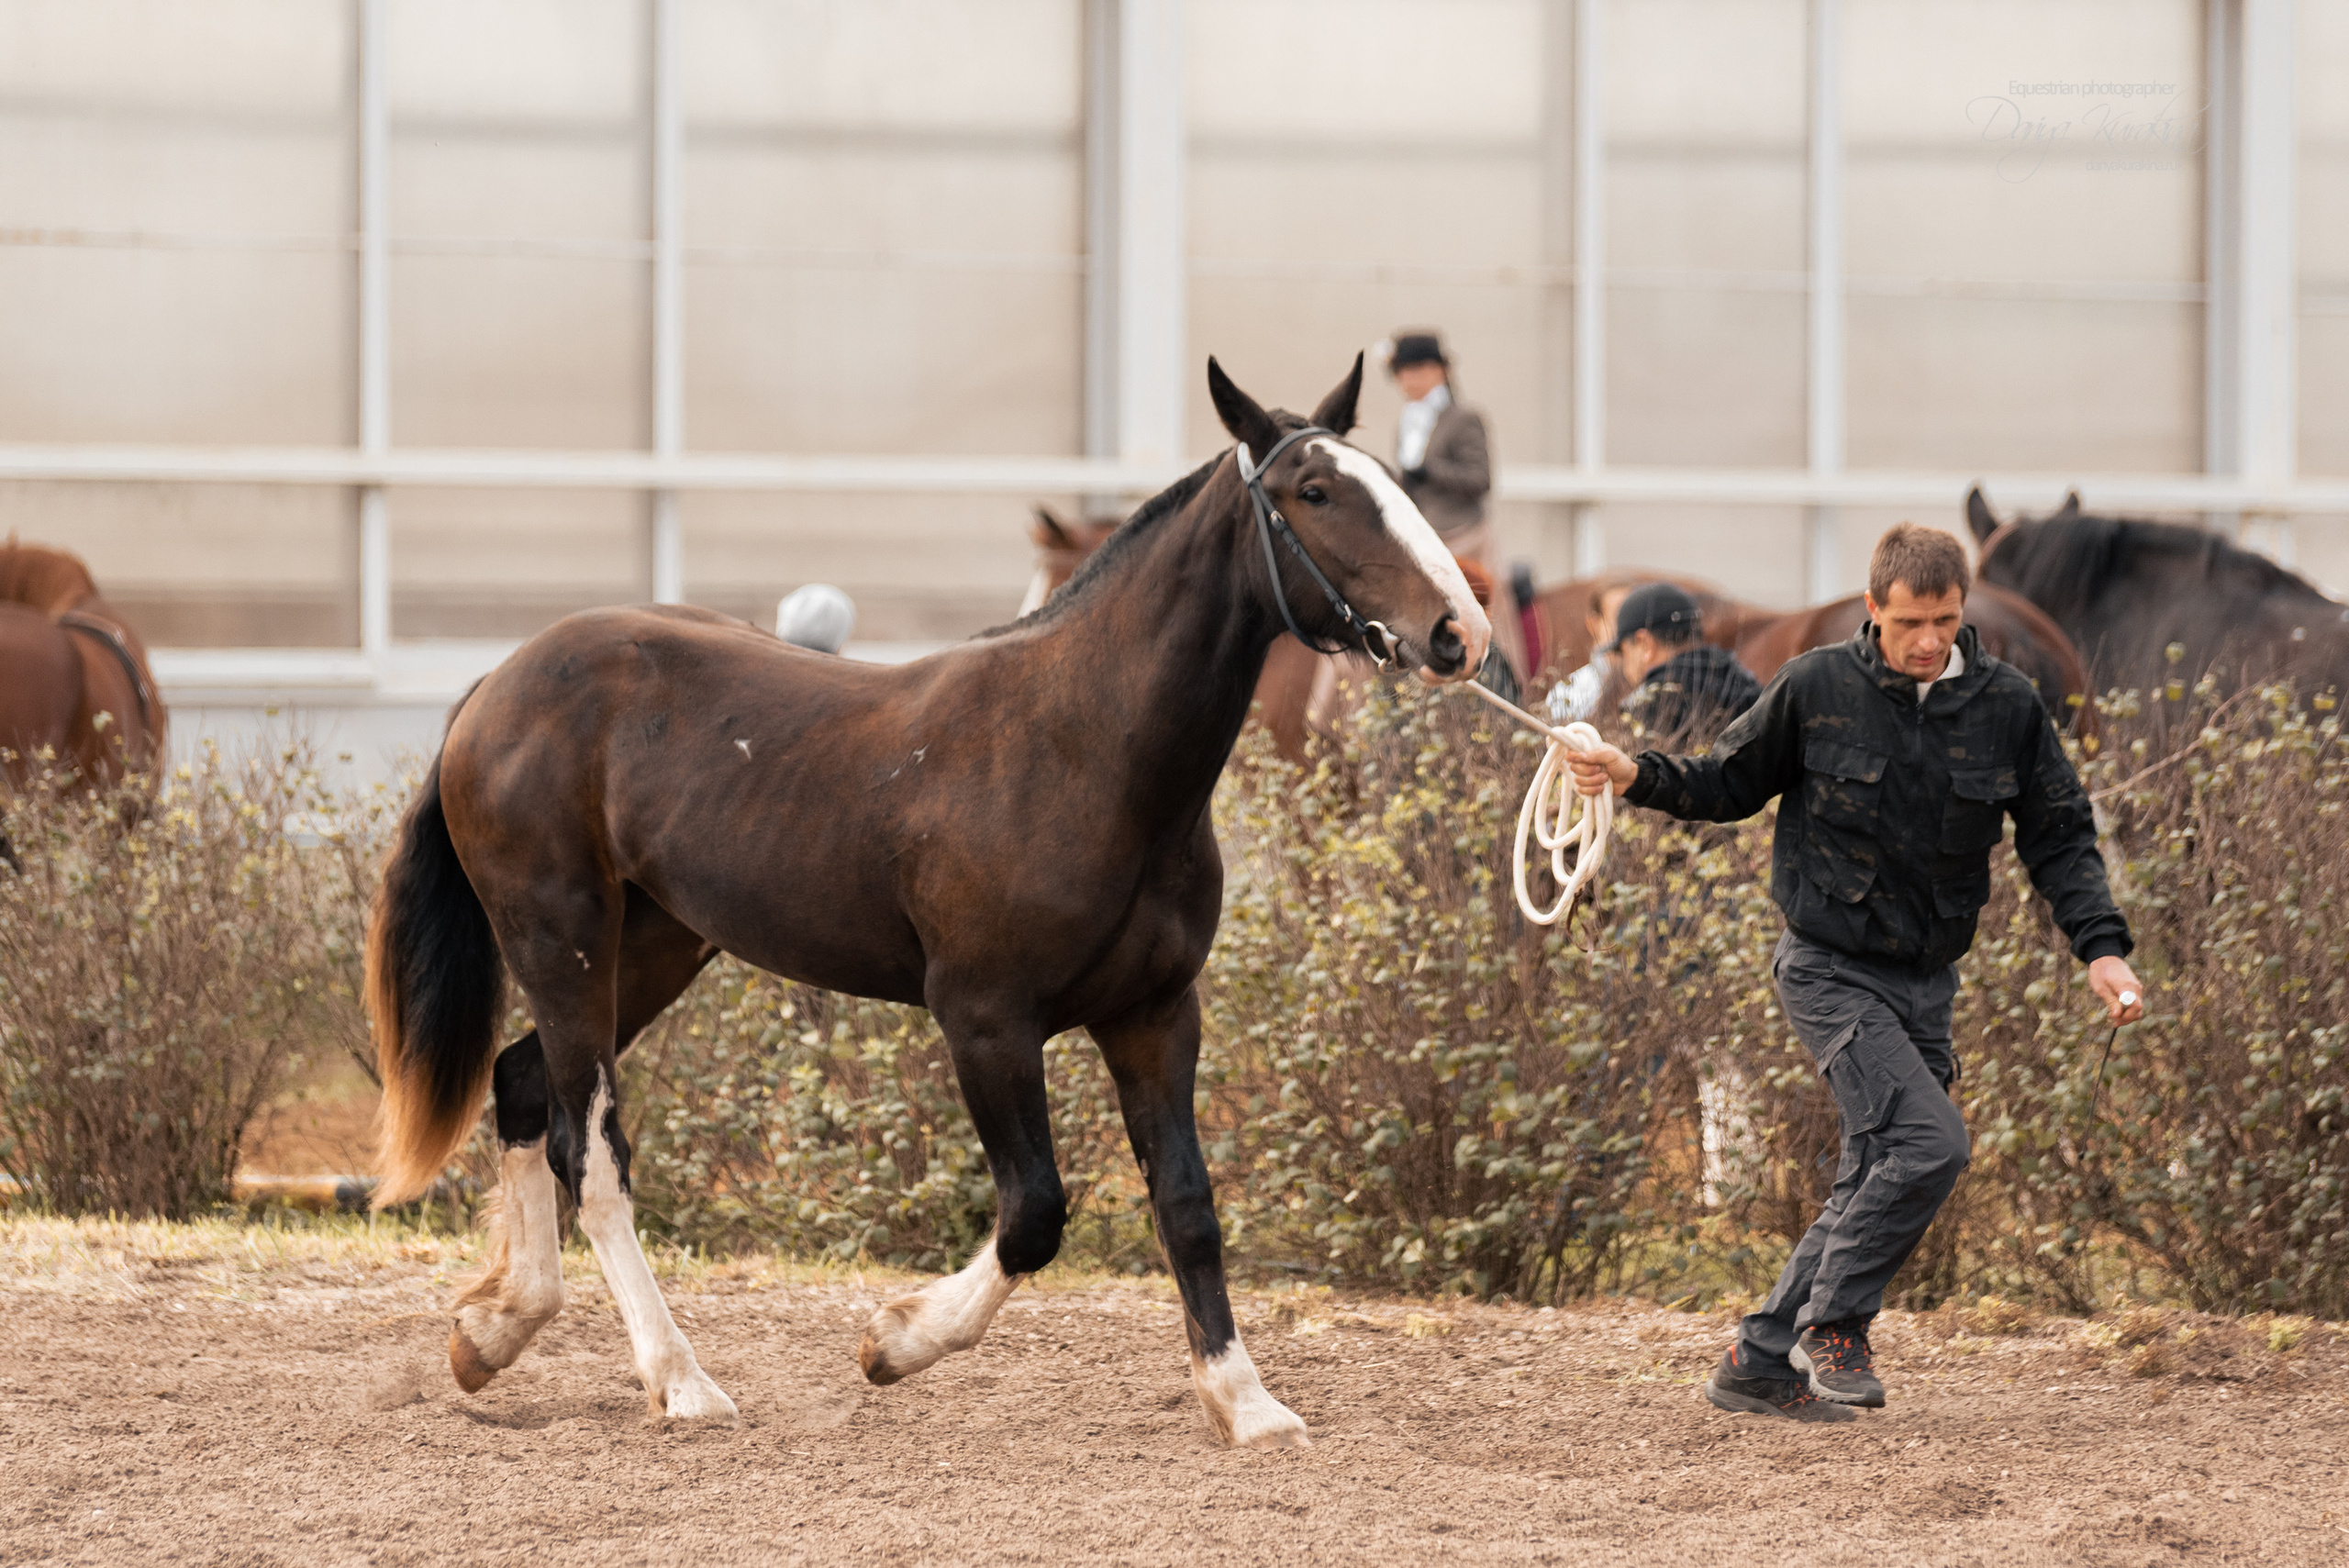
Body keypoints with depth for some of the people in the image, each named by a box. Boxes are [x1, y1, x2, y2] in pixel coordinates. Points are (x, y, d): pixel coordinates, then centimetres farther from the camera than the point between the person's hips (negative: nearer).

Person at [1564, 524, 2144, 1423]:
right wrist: (1638, 777, -11)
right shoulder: (1816, 690, -7)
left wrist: (2100, 947, -6)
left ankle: (1760, 1363, 16)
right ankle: (1833, 1322, -4)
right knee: (1928, 1143, -20)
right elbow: (1730, 783, 7)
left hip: (1924, 985, 5)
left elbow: (2059, 838, 6)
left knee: (1877, 1182, 6)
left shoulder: (2006, 706, 1)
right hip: (1830, 971, -5)